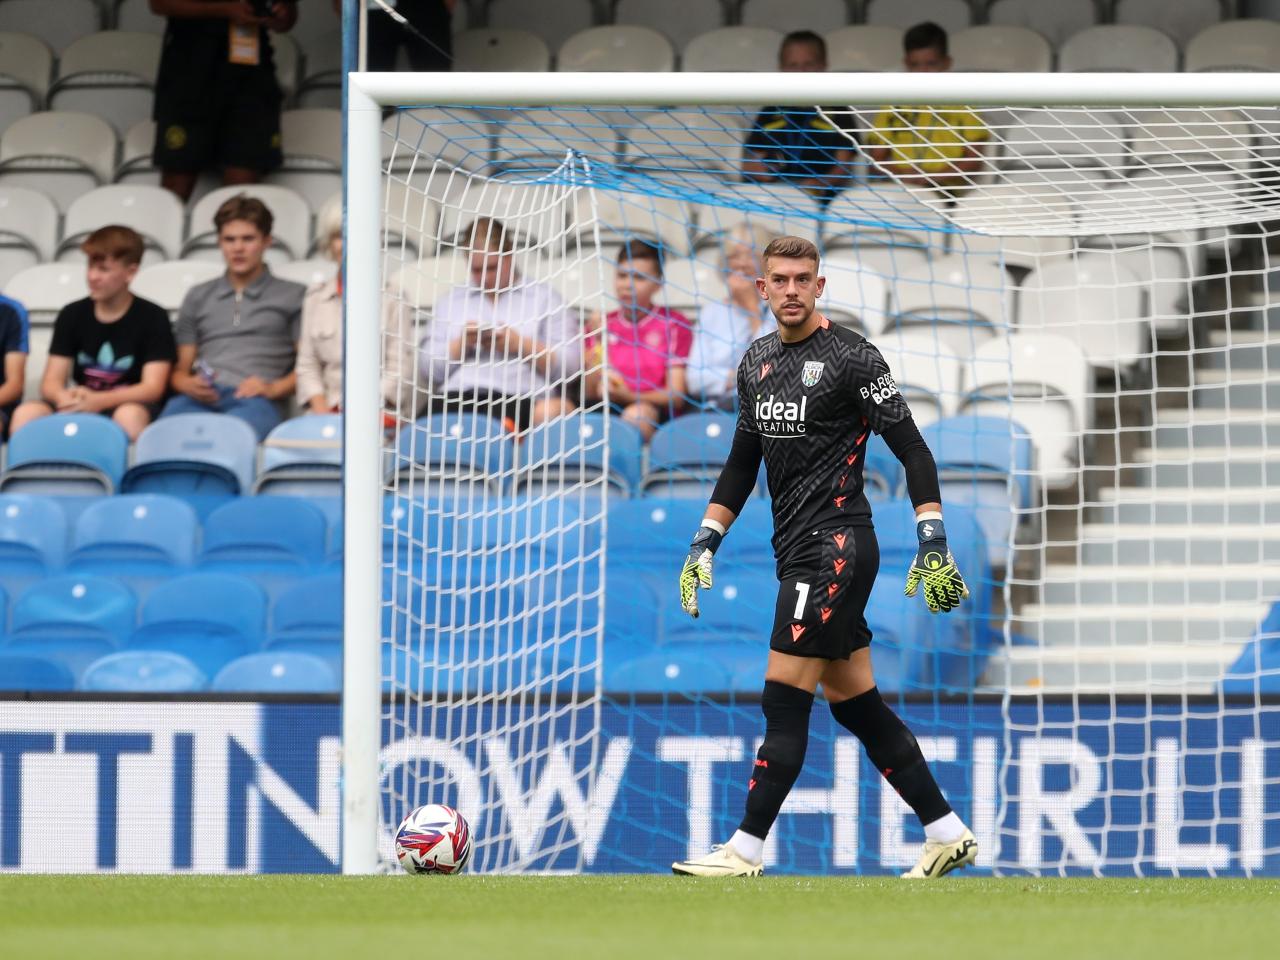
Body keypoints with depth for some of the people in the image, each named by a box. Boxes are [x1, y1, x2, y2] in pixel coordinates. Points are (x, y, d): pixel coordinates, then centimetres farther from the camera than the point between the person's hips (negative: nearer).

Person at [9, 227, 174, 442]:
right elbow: (51, 382, 4)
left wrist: (99, 401, -28)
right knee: (27, 413, -29)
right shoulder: (72, 315, 9)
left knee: (130, 416, -41)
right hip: (80, 409, 3)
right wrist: (65, 398, -24)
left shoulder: (153, 317, -1)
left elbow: (153, 387, -10)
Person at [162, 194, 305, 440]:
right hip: (202, 398, 2)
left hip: (253, 400, -2)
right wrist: (189, 385, 1)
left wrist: (274, 388, -7)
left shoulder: (292, 296, 22)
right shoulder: (198, 297, 32)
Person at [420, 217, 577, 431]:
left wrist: (521, 345, -5)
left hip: (520, 399, -2)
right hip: (455, 397, 2)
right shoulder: (450, 301, 27)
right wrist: (459, 345, 3)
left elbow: (569, 364, 6)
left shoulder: (544, 297, 17)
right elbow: (429, 371, 19)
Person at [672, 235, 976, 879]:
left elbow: (913, 451, -8)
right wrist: (705, 544, 17)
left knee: (784, 700, -10)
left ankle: (746, 851, -9)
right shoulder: (756, 362, 14)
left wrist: (933, 544, -14)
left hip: (835, 543, -8)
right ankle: (948, 834, 16)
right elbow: (742, 463, 24)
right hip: (798, 551, 8)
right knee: (855, 704, 10)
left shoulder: (851, 357, -8)